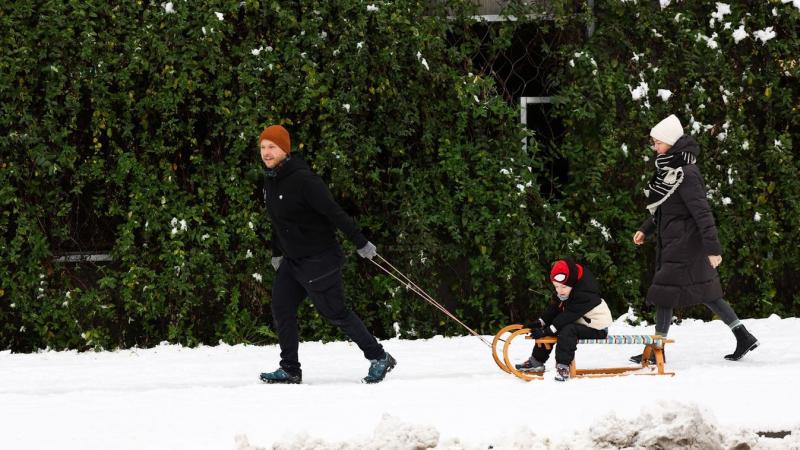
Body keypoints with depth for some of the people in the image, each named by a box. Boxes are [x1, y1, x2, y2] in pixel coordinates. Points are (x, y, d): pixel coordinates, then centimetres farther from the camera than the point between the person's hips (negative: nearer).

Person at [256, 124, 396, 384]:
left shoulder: (302, 179, -23)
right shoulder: (271, 180, 5)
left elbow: (334, 213, -22)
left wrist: (361, 243, -21)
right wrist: (277, 252, 26)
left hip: (318, 260, -8)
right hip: (292, 260, 8)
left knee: (334, 312, -2)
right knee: (281, 309, 2)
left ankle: (379, 358, 10)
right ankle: (290, 370, 9)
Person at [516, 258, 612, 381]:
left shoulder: (585, 294, -30)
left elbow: (567, 316, -32)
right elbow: (553, 309, 3)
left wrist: (546, 331, -32)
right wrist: (539, 323, -12)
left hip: (597, 329, -9)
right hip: (579, 323, 10)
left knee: (568, 330, -34)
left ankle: (563, 367, -32)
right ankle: (536, 361, 13)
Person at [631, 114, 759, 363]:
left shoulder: (685, 174, -19)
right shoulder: (668, 169, 11)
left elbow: (702, 212, -23)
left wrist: (713, 248, -26)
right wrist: (646, 229, 17)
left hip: (684, 246, -10)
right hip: (672, 243, 10)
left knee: (664, 295, -5)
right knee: (705, 293, 13)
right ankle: (744, 337, 18)